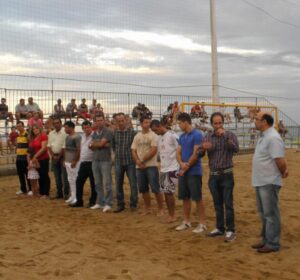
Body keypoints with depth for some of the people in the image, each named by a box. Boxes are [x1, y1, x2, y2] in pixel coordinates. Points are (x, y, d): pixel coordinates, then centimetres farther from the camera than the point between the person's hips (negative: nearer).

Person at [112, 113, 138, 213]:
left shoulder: (132, 132, -6)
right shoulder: (114, 132, 2)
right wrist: (118, 153, 6)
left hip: (130, 162, -3)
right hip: (118, 162, 3)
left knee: (133, 184, 1)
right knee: (118, 184, 8)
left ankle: (133, 204, 13)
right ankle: (120, 205, 19)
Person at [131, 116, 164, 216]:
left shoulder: (153, 135, -5)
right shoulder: (137, 136, 11)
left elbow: (153, 151, -13)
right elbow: (133, 151, 8)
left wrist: (142, 160, -10)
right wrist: (137, 161, -10)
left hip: (151, 166, -5)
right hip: (139, 167, 6)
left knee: (155, 188, -5)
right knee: (143, 188, 11)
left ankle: (160, 208, 7)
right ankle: (147, 208, 24)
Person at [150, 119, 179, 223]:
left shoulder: (172, 135, -13)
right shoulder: (159, 138, 12)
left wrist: (180, 166, -15)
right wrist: (162, 164, 15)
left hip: (172, 169, -8)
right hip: (163, 169, 8)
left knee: (169, 192, -4)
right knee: (165, 192, 10)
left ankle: (172, 216, 8)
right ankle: (170, 215, 20)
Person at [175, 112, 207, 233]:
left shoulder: (197, 135, -12)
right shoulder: (182, 136, 12)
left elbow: (196, 154, -16)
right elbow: (178, 152, 9)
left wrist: (186, 167, -10)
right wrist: (181, 164, -11)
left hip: (194, 172, -7)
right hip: (183, 172, 7)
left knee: (197, 198, -2)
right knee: (185, 197, 12)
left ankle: (202, 223, 6)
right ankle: (186, 221, 23)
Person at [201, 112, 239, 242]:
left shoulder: (230, 135, -5)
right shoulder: (207, 137, 6)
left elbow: (236, 149, -21)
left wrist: (225, 136, -27)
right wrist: (203, 147, -21)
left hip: (226, 174, -4)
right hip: (213, 175, 4)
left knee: (228, 203, -4)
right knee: (217, 204, 12)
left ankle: (230, 230, 2)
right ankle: (219, 228, 22)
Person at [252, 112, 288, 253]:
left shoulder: (273, 138, -20)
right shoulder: (263, 136, 13)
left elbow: (280, 160, -23)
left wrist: (282, 173, -6)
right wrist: (283, 170, 10)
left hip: (269, 183, -10)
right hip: (260, 182, 10)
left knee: (270, 214, 0)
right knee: (263, 213, 18)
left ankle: (273, 244, 10)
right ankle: (266, 240, 31)